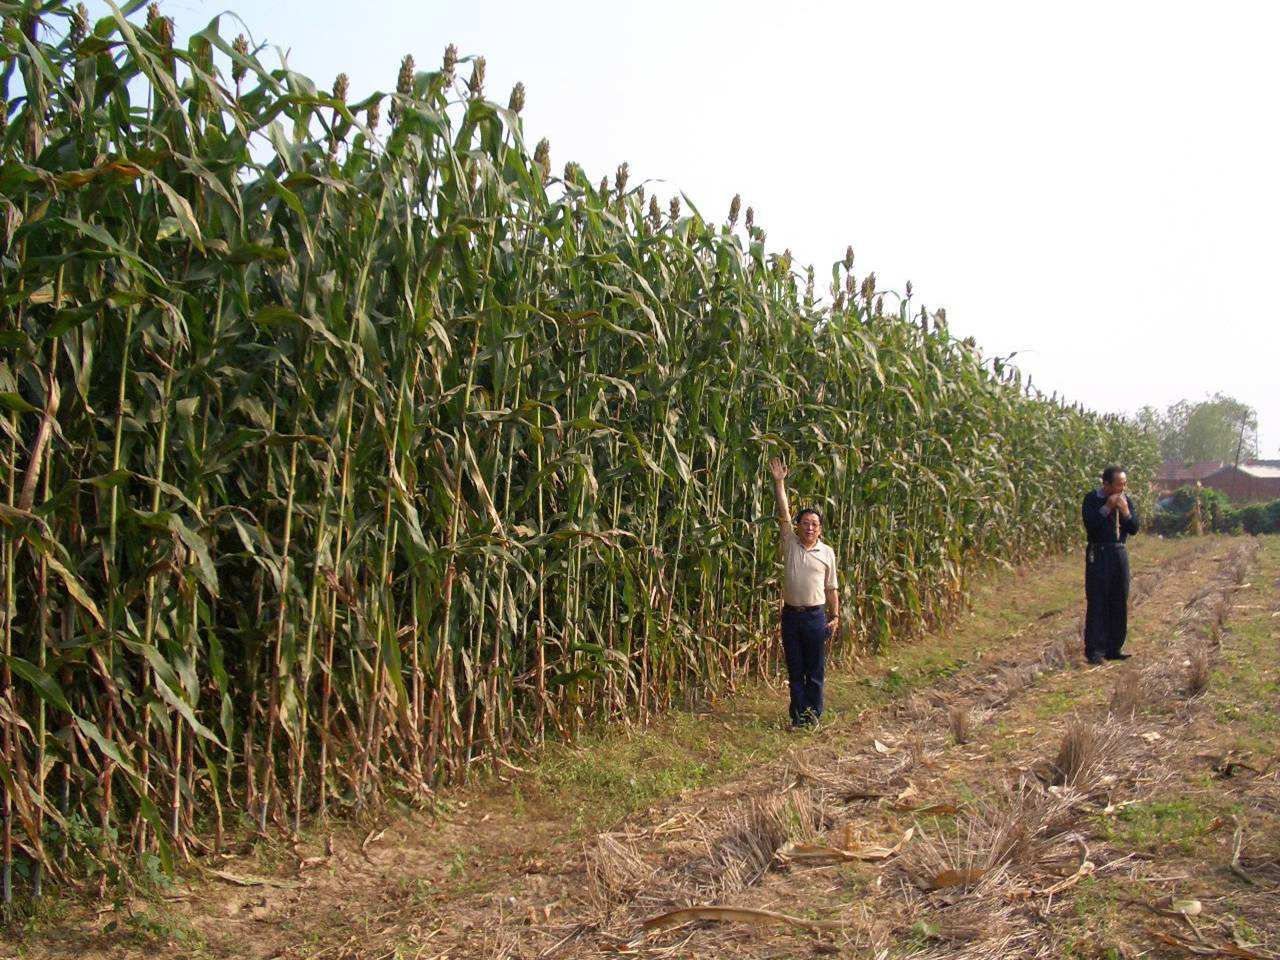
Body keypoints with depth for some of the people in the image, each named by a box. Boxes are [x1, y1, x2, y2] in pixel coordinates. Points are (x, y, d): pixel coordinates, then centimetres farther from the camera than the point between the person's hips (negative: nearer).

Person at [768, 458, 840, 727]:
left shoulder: (827, 553, 3)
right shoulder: (790, 544, 2)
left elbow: (831, 589, 7)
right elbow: (784, 513, -7)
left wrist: (835, 616, 2)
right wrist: (779, 482, -15)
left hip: (816, 616, -1)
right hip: (791, 614, 1)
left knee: (815, 671, 5)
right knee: (794, 669, 8)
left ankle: (813, 716, 16)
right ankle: (798, 716, 17)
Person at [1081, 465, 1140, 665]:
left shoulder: (1126, 500, 9)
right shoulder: (1091, 499, -6)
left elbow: (1134, 529, 5)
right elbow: (1090, 524, -19)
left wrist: (1125, 512, -11)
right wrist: (1107, 507, -19)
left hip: (1120, 553, 6)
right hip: (1098, 553, -6)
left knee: (1119, 603, 8)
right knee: (1097, 603, -6)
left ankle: (1113, 649, 17)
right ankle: (1094, 650, -3)